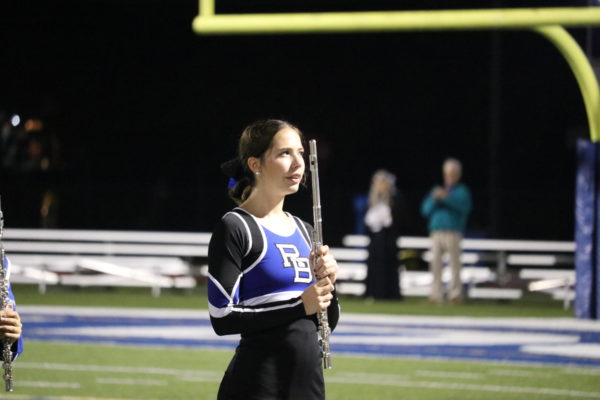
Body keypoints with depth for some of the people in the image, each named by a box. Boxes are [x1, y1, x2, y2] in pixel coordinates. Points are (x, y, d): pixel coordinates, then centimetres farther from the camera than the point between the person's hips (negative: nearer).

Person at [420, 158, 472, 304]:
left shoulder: (462, 191, 8)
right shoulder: (436, 190, 21)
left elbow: (464, 207, -11)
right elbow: (426, 209, 13)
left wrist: (447, 198, -18)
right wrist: (434, 199, -6)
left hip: (453, 232, -4)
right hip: (436, 232, 4)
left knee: (454, 263, -8)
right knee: (435, 263, -4)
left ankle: (455, 293, -6)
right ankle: (436, 294, -3)